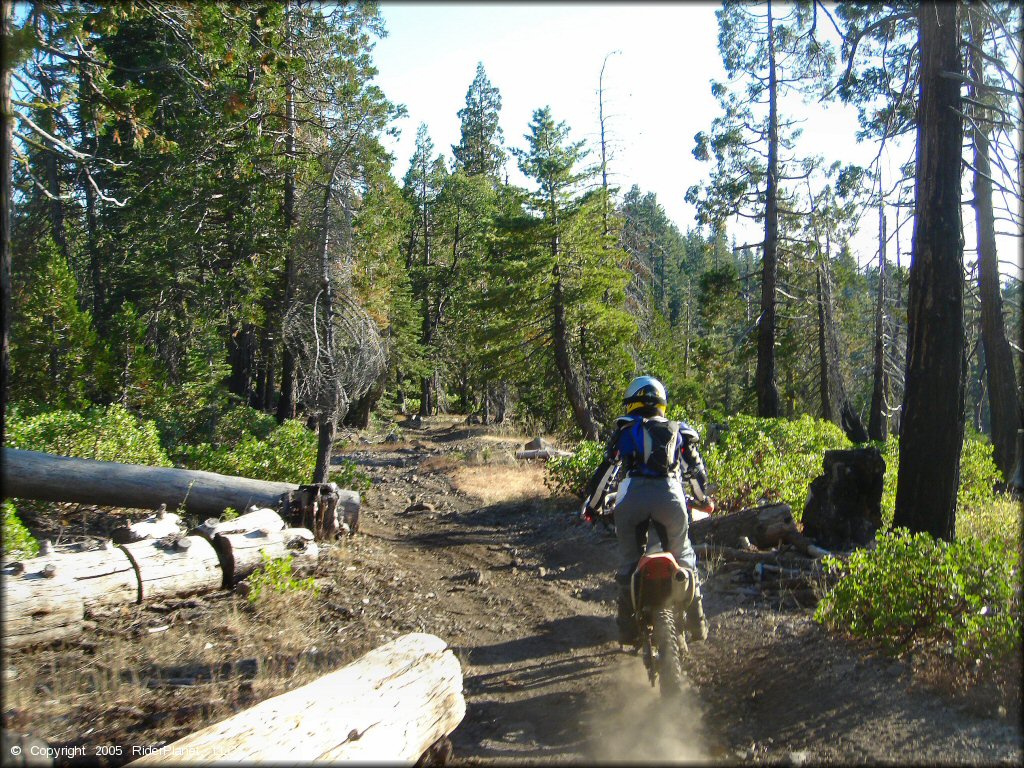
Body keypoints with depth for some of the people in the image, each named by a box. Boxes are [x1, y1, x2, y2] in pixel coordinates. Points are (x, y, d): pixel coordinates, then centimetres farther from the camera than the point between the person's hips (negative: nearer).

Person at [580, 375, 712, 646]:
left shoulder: (626, 429, 20)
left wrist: (590, 506, 26)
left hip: (631, 496, -1)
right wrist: (705, 500, 45)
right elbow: (696, 468, 27)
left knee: (628, 561, 12)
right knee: (682, 557, 18)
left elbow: (606, 469, 17)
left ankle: (628, 629, 17)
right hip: (669, 496, 1)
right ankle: (697, 625, 21)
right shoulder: (679, 430, 25)